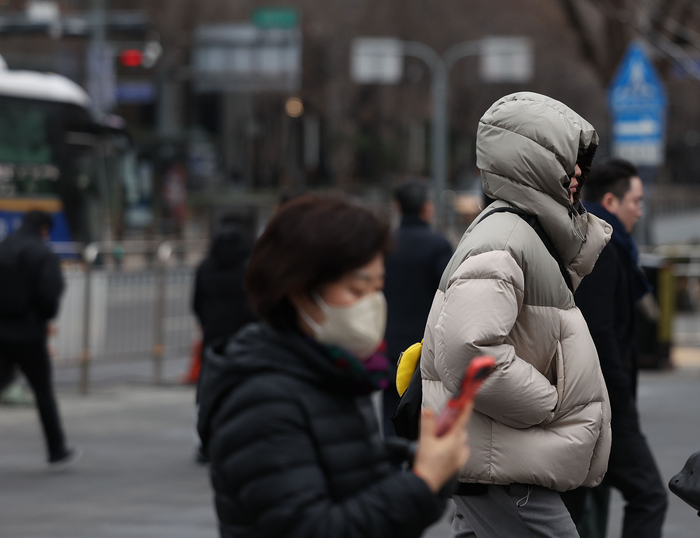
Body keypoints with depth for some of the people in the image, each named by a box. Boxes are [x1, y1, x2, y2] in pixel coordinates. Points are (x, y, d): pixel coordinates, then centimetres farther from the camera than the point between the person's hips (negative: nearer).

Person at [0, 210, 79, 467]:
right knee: (44, 393, 8)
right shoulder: (43, 255, -9)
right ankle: (57, 452, 19)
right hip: (29, 334, -4)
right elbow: (50, 293, -18)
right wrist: (46, 318, 1)